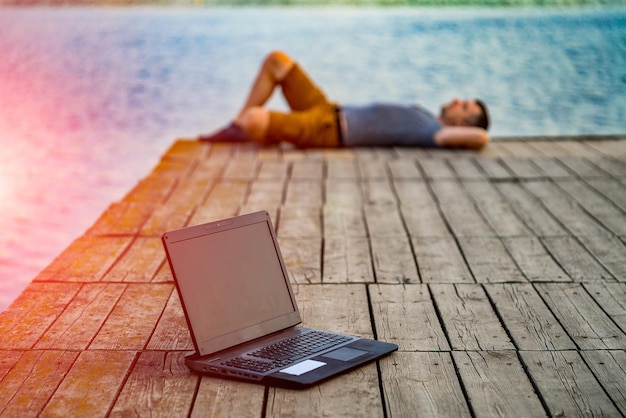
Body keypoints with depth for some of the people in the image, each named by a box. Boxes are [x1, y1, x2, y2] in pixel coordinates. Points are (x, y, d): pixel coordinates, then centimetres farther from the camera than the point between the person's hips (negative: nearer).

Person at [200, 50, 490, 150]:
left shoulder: (433, 131, -16)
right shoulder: (424, 114, 12)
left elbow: (481, 137, -33)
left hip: (329, 130, -10)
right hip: (329, 109, 10)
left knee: (254, 120, -30)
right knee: (276, 60, 11)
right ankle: (236, 129, 13)